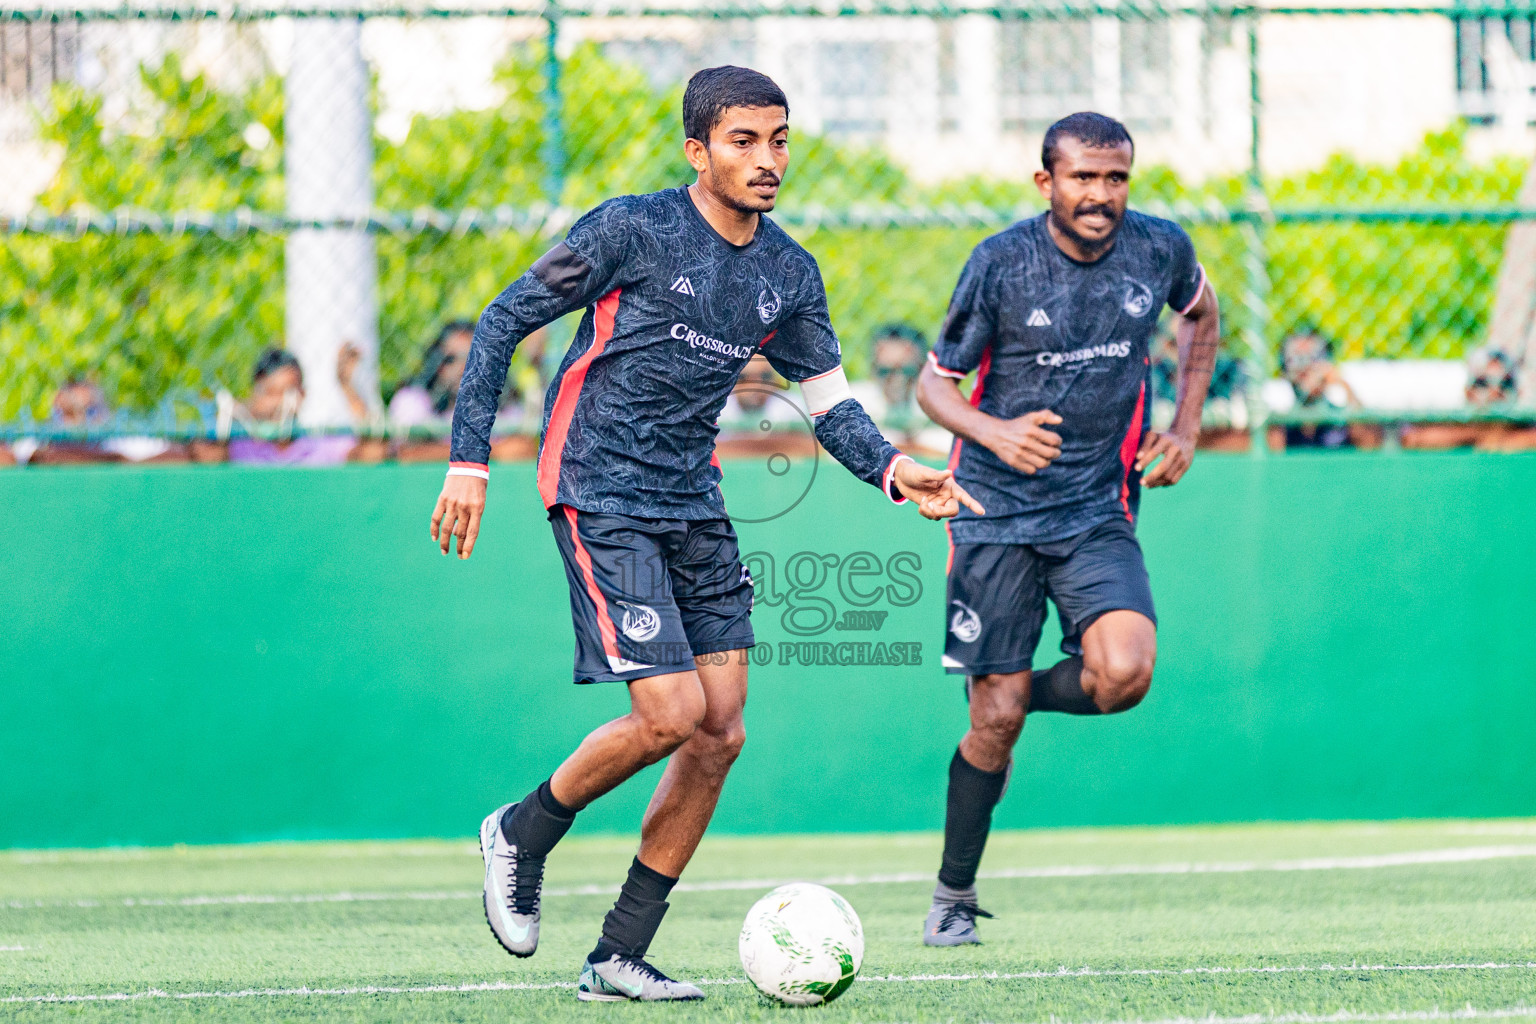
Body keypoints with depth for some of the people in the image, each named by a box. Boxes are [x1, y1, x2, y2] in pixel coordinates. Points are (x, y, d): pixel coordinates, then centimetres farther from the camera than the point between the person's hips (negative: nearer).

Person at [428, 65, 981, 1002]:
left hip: (694, 504, 7)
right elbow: (504, 322, -6)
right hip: (601, 495, -7)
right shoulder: (632, 231, -11)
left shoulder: (789, 275, 7)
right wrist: (470, 462, -11)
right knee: (671, 714, -17)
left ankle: (621, 959, 8)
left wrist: (893, 470, -8)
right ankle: (523, 836, 9)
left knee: (720, 732, 0)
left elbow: (828, 396, 13)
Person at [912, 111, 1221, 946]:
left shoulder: (1159, 250, -2)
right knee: (997, 719, -3)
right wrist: (996, 433, -22)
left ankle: (1015, 692, 11)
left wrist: (1186, 427, 11)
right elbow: (934, 384, -2)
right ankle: (954, 894, 17)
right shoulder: (1001, 263, -9)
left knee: (1125, 672, -23)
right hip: (997, 510, -2)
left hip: (1099, 510, 2)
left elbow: (1201, 317, 21)